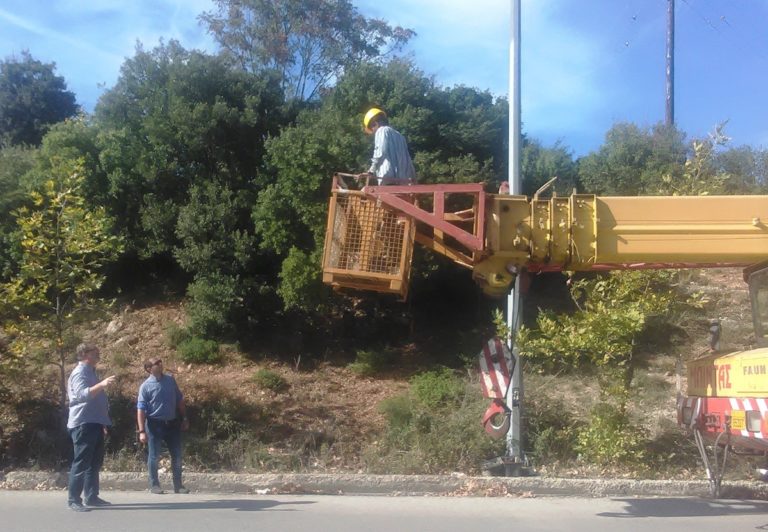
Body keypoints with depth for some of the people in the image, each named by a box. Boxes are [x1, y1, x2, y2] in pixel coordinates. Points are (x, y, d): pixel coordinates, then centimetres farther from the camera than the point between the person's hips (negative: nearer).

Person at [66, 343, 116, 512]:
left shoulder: (90, 372, 18)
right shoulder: (80, 373, -11)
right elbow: (82, 393, -31)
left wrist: (102, 424, 26)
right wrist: (101, 385, -46)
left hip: (94, 423, 10)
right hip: (84, 424, -10)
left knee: (95, 462, 12)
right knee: (81, 463, -9)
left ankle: (91, 496, 18)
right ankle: (73, 500, -5)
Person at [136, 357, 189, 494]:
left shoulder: (170, 380, 4)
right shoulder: (146, 386, -9)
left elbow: (179, 400, 13)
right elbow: (141, 410, -12)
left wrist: (184, 418, 13)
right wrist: (142, 431, -18)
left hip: (172, 423, 4)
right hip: (155, 424, -4)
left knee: (177, 456, 7)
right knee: (154, 456, 4)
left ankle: (178, 485, 18)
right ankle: (154, 485, 18)